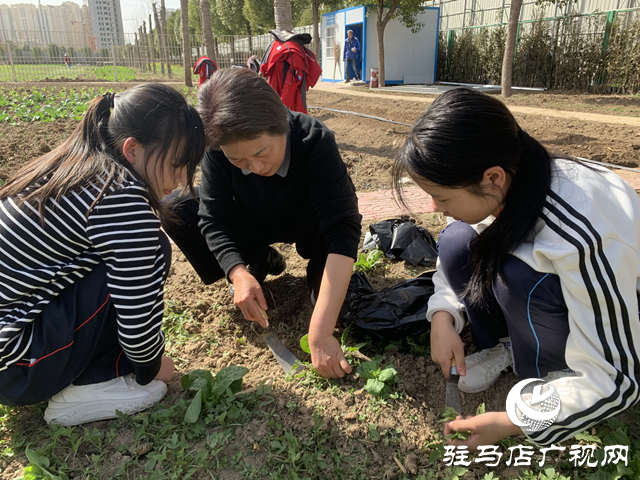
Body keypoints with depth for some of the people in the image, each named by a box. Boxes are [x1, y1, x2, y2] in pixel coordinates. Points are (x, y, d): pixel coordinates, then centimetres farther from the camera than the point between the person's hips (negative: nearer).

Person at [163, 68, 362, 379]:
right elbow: (214, 217, -21)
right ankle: (262, 263, 2)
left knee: (336, 211, -38)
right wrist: (238, 273, -41)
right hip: (253, 225, 4)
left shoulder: (316, 141, -36)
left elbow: (342, 233, -44)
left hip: (305, 225, -3)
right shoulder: (218, 149, -26)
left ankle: (321, 285, -8)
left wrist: (320, 334, -51)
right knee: (174, 210, -17)